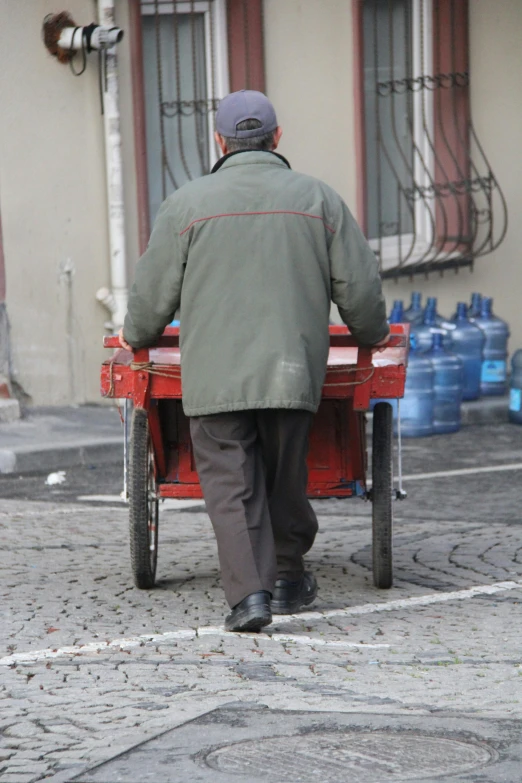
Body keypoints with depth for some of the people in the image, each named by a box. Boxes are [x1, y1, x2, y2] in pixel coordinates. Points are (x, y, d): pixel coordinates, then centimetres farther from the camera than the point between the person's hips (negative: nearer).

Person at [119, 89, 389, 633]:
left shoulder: (187, 203, 2)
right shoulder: (318, 199, 6)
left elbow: (153, 292, 6)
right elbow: (359, 286, 8)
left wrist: (135, 337, 26)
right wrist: (373, 335, 27)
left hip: (215, 374, -2)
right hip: (291, 370, 2)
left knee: (231, 484, 0)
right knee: (285, 478, 16)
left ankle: (249, 593, -11)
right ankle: (287, 579, 29)